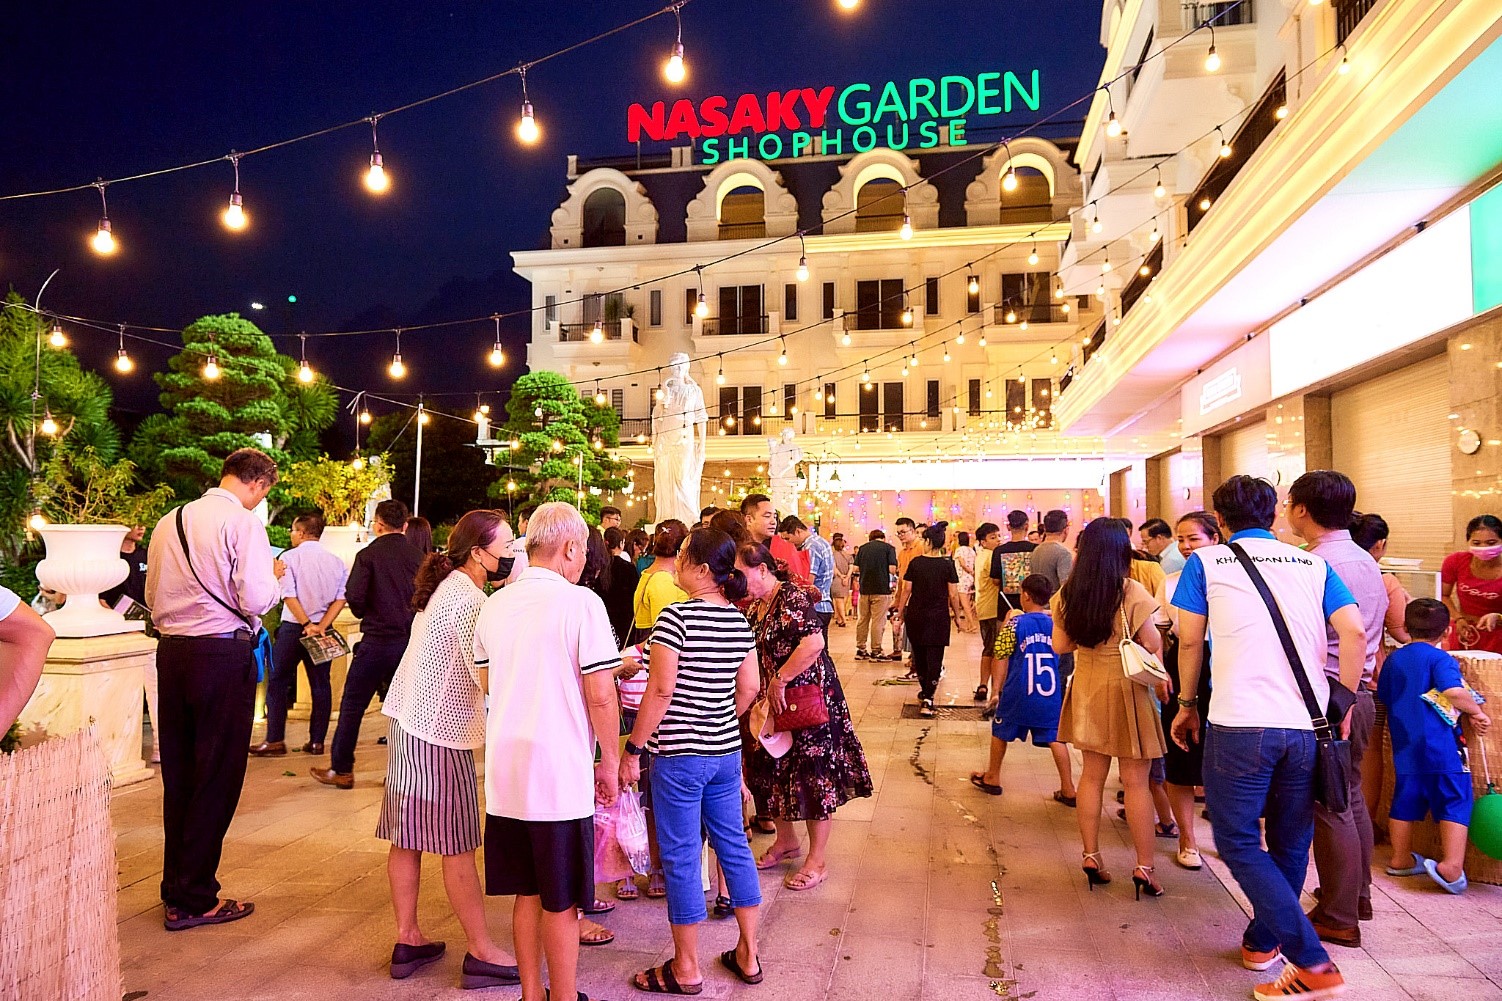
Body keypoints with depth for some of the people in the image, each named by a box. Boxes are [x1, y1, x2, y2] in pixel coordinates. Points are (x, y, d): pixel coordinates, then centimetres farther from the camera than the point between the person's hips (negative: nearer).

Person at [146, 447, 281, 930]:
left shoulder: (170, 522, 11)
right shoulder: (243, 522, -11)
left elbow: (152, 597, 18)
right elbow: (257, 600, -16)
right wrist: (276, 580, 3)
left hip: (171, 651, 7)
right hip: (223, 656, -7)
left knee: (178, 773, 16)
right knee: (216, 778, 3)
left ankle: (176, 887, 28)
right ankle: (193, 899, 10)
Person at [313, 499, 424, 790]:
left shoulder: (368, 554, -8)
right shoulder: (418, 557, 2)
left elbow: (354, 597, -13)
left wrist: (365, 614, 8)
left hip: (377, 640, -4)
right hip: (410, 640, 4)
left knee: (353, 704, 8)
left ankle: (341, 770, 14)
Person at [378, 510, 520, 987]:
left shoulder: (445, 587, 10)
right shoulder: (469, 600, -20)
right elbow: (490, 679, -22)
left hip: (407, 720, 9)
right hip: (440, 733, -9)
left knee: (407, 839, 14)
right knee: (457, 847, -1)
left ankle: (408, 940, 24)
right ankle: (482, 953, 8)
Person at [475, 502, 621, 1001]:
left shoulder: (494, 605, 5)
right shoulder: (581, 603, -13)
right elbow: (601, 696, -14)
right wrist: (610, 763, -2)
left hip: (505, 771, 6)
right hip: (561, 775, -6)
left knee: (526, 893, 17)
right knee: (561, 902, 6)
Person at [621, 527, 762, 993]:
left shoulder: (676, 616, -17)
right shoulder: (738, 620, 3)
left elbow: (661, 690, -18)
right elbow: (749, 688, 7)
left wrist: (632, 749, -11)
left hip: (678, 754, -6)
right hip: (726, 751, 7)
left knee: (681, 857, 6)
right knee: (733, 846, 16)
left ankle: (686, 969, 20)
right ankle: (748, 956, 28)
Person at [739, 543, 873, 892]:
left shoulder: (792, 597, -19)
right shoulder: (756, 607, 8)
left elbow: (814, 643, -33)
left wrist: (780, 680, -26)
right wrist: (764, 691, 4)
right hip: (773, 704, 9)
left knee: (813, 777, 2)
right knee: (774, 771, 16)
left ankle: (817, 860, 14)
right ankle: (786, 841, 36)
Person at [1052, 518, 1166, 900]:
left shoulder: (1068, 593, -2)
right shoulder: (1131, 593, -16)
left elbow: (1060, 645, 3)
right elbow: (1152, 644, -13)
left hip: (1086, 688, 5)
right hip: (1126, 688, -4)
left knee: (1092, 774, 14)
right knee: (1136, 781, 4)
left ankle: (1091, 856, 21)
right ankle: (1144, 866, 9)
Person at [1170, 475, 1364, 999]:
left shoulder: (1206, 562, 6)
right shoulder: (1313, 564, 13)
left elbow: (1189, 641, 4)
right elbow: (1354, 631, 1)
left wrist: (1187, 705, 15)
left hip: (1239, 724, -4)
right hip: (1308, 725, 4)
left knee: (1239, 842, 5)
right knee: (1290, 842, 19)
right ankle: (1263, 941, 32)